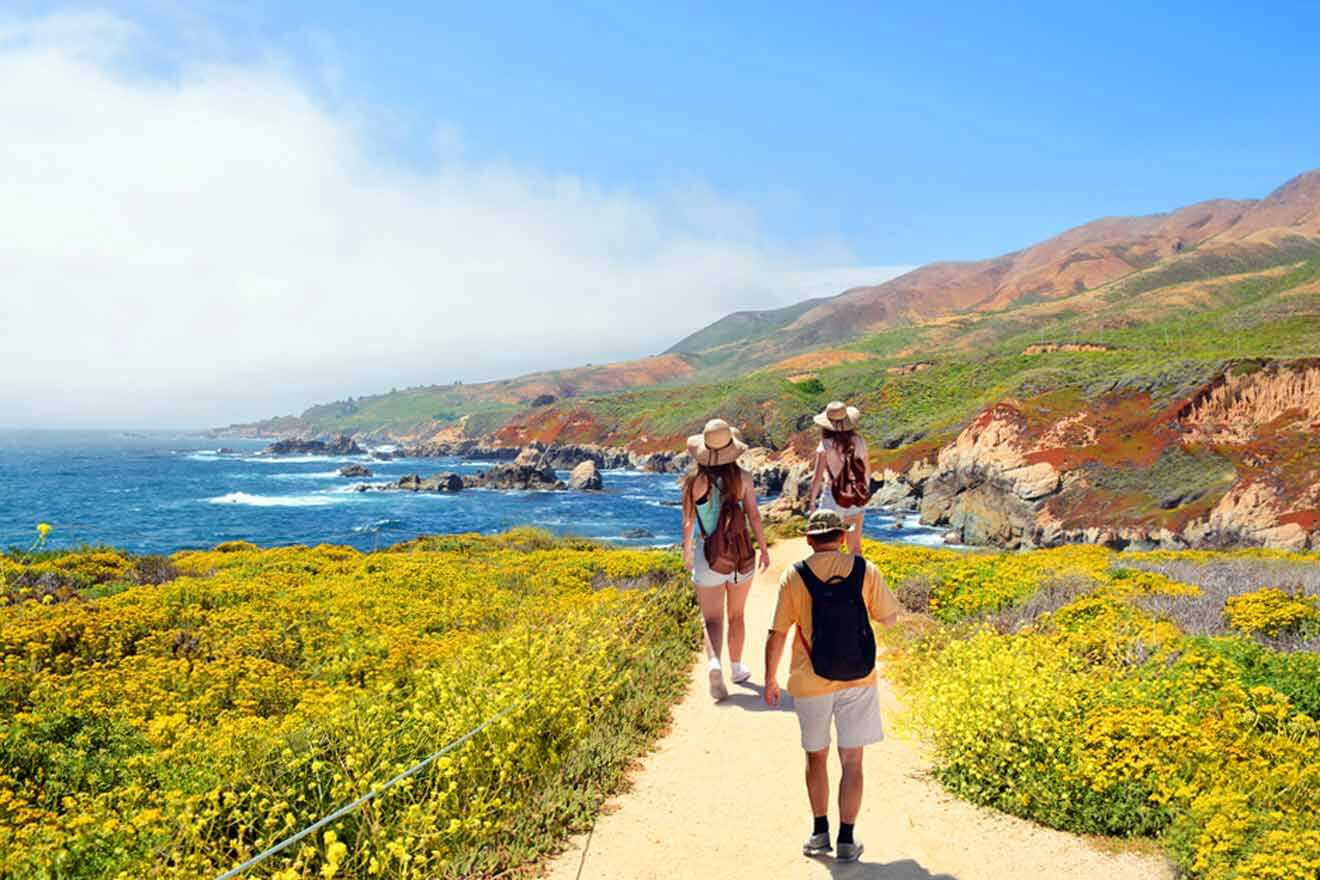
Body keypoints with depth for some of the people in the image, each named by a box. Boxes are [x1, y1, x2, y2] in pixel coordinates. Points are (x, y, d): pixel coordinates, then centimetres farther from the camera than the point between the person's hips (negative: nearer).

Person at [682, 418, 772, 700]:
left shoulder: (694, 480, -7)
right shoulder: (742, 477, -7)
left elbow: (688, 521, 0)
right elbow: (753, 515, -5)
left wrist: (687, 552, 15)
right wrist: (764, 548, 7)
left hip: (709, 556, -1)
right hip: (742, 555, 1)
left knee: (712, 619, 2)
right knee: (737, 615, 19)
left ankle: (714, 662, -24)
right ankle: (737, 668, 31)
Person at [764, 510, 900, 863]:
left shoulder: (794, 577, -10)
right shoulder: (865, 570, -7)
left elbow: (776, 636, -8)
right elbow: (889, 618, 4)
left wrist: (770, 680, 5)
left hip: (811, 684, 0)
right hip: (858, 681, 1)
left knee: (816, 757, 18)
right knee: (851, 761, 11)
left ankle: (820, 833, 26)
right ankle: (846, 841, 16)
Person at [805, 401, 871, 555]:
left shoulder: (826, 445, -15)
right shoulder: (858, 441, -4)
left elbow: (817, 478, -17)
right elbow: (867, 470, 9)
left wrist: (811, 503, -8)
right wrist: (866, 488, 26)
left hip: (833, 497, -4)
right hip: (857, 498, 4)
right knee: (855, 546, 17)